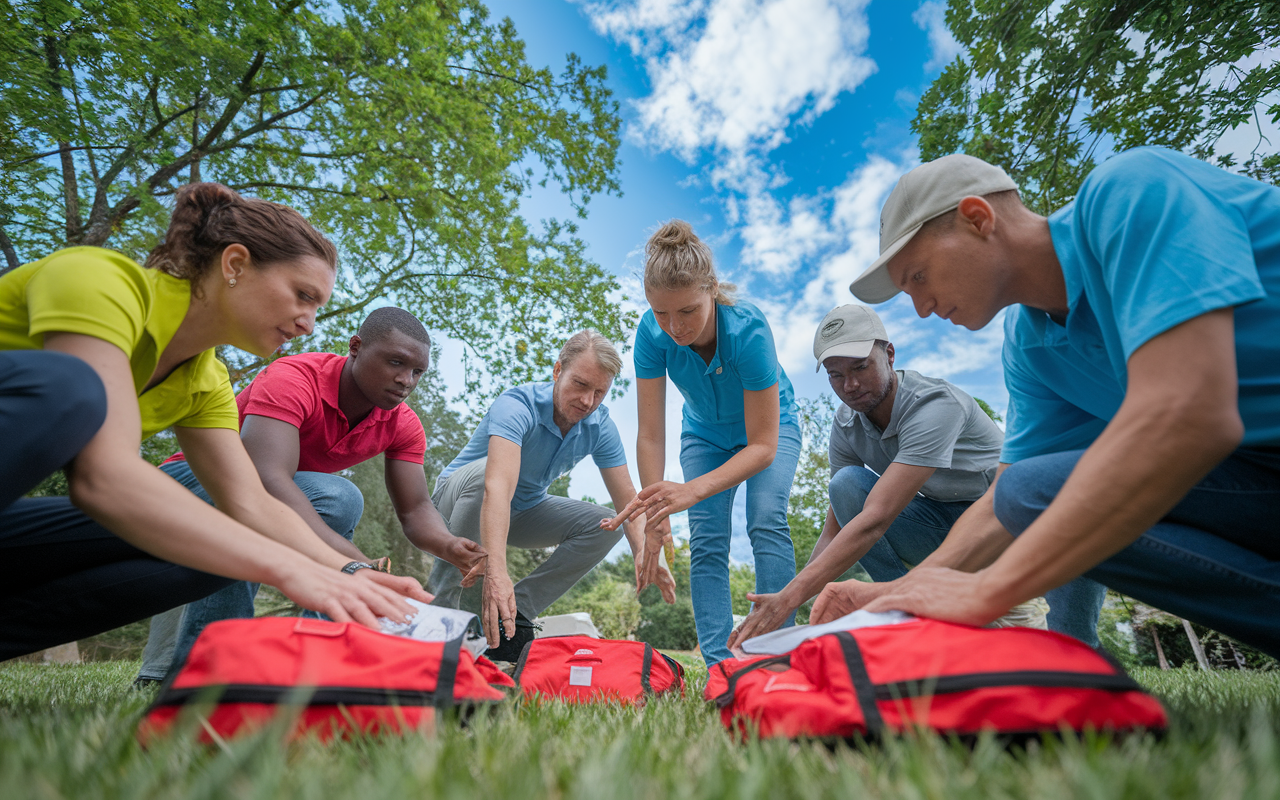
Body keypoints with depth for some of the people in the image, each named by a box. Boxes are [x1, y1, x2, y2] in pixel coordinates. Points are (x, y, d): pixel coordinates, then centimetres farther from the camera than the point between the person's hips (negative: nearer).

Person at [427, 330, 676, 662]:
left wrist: (644, 552, -35)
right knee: (484, 471, -38)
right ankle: (441, 604, -23)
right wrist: (495, 570, -61)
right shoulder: (516, 406, -32)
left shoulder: (599, 425, -14)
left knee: (605, 524, -15)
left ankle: (513, 613, -12)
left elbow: (627, 500, -15)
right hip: (460, 499, -5)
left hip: (525, 509, 5)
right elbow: (498, 487, -48)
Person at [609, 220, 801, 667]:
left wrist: (692, 490, -49)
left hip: (769, 427, -2)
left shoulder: (748, 328, -38)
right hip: (705, 434, 3)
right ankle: (719, 665, -5)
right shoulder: (652, 333, -30)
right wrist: (655, 514, -37)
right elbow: (650, 435, -26)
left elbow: (763, 444, -36)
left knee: (766, 521, -22)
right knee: (707, 539, -10)